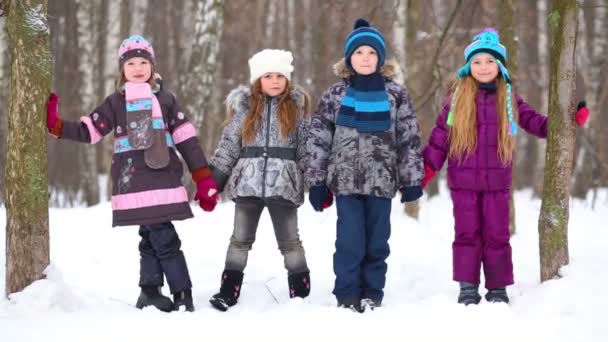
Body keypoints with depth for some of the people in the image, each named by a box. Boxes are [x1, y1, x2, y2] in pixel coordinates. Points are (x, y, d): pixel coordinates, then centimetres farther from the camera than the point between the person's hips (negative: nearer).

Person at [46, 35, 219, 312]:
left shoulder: (165, 99, 11)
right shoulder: (115, 103, 10)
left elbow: (186, 139, 9)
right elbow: (88, 132, 8)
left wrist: (203, 179, 4)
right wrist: (55, 125, -5)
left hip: (164, 182, 1)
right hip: (133, 185, -1)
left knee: (153, 237, 0)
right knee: (162, 237, -7)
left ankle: (150, 292, 11)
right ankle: (182, 295, -5)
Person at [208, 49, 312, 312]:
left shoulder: (297, 106, 5)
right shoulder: (245, 105, 6)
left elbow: (306, 146, 5)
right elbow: (229, 144, 7)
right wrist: (214, 179, 2)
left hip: (284, 183, -1)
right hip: (248, 182, 1)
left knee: (289, 240, 6)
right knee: (240, 238, 6)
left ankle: (301, 292, 14)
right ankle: (229, 291, 10)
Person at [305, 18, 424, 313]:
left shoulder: (395, 94, 4)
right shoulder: (335, 95, 4)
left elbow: (410, 138, 5)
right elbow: (318, 139, 5)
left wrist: (412, 179, 1)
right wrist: (316, 181, 1)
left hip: (382, 180, 1)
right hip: (346, 180, -1)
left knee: (377, 242, 7)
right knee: (350, 242, -3)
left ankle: (372, 294, 18)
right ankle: (347, 296, 8)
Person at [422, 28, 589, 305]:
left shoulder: (509, 99, 6)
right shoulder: (457, 98, 3)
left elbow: (534, 122, 10)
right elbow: (439, 136, 4)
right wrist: (426, 169, -2)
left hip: (497, 181, 1)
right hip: (463, 180, -1)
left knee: (497, 235, 4)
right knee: (467, 233, 3)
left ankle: (498, 289, 12)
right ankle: (467, 288, 10)